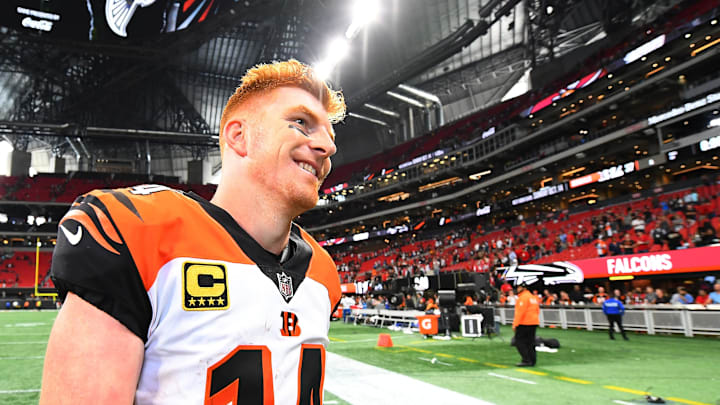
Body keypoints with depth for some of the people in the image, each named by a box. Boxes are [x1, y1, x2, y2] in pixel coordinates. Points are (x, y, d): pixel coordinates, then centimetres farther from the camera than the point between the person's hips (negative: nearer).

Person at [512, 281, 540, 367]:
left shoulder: (523, 297, -13)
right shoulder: (533, 297, 17)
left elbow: (520, 312, -18)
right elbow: (537, 311, 21)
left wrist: (515, 324, -16)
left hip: (524, 323, -9)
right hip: (534, 323, 9)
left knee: (519, 341, -3)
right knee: (530, 342, 12)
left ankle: (526, 360, -8)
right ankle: (532, 361, 12)